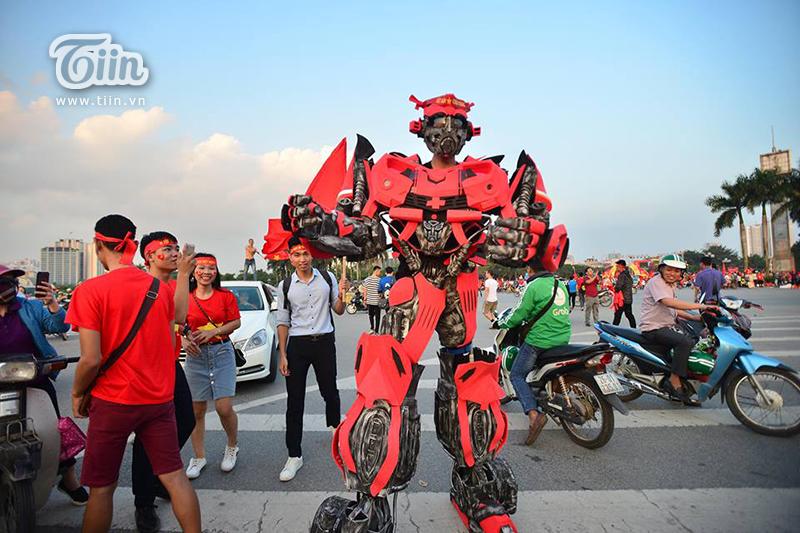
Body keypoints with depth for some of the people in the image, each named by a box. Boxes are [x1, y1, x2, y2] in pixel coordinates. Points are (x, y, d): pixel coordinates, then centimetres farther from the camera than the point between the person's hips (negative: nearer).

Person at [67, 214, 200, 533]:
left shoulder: (91, 290, -13)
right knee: (174, 477, 8)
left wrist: (77, 392, 2)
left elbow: (91, 359, -16)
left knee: (101, 487, 11)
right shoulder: (161, 289, 3)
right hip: (159, 398, 4)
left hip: (114, 401, -4)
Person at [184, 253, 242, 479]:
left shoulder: (225, 295, 1)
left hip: (222, 353, -1)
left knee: (224, 407, -6)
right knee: (197, 410, 7)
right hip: (196, 356, 2)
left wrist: (213, 332, -13)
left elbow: (236, 322, 1)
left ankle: (232, 446, 22)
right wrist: (186, 340, -12)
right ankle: (199, 457, 23)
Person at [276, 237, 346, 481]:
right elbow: (283, 322, 5)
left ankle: (335, 426, 47)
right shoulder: (286, 286, 1)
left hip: (324, 341, 1)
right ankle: (294, 456, 12)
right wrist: (283, 355, -1)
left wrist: (341, 296, -15)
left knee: (330, 391, 16)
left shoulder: (327, 278, 1)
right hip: (296, 344, 0)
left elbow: (338, 311, 6)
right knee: (294, 401, 2)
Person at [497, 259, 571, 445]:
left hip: (540, 341, -8)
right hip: (563, 339, 8)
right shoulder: (560, 284, 11)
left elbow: (520, 313, -9)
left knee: (517, 375, 1)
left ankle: (533, 414, -18)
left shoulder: (534, 286, -12)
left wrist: (502, 323, 9)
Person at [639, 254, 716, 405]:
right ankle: (674, 381, -22)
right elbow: (669, 302, -30)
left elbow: (674, 310, 20)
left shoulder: (670, 286, 18)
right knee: (684, 342, -29)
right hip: (654, 329, -10)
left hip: (669, 326, 10)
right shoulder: (656, 282, -13)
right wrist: (700, 306, -31)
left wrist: (695, 317, 4)